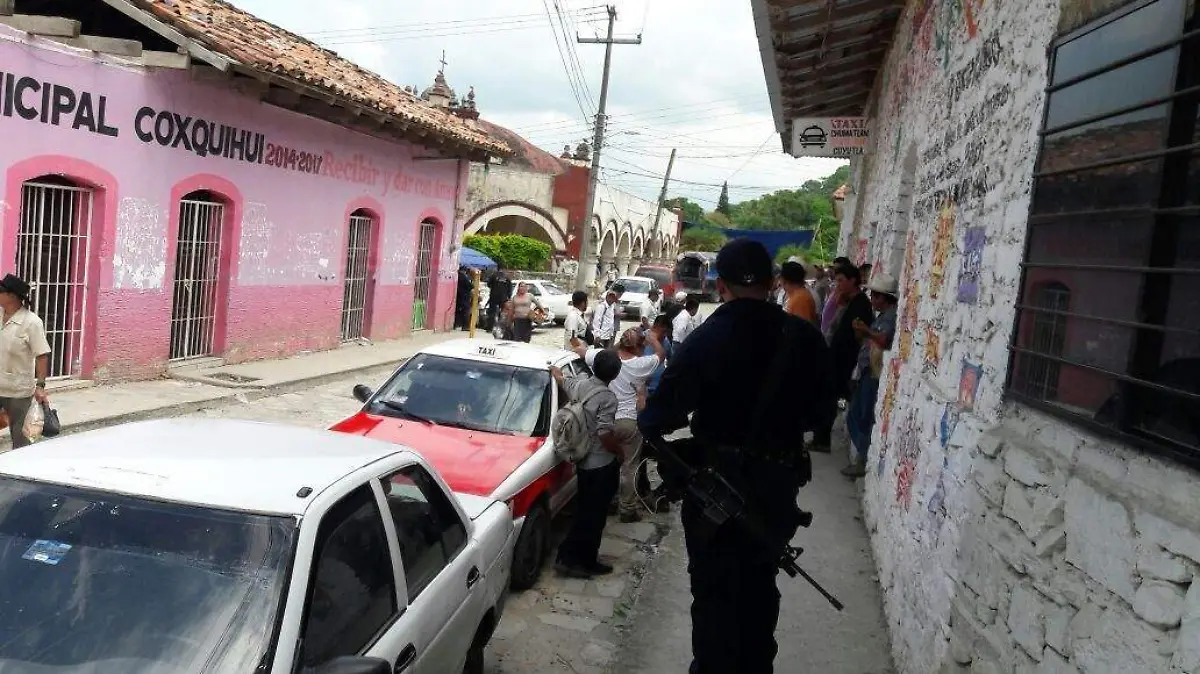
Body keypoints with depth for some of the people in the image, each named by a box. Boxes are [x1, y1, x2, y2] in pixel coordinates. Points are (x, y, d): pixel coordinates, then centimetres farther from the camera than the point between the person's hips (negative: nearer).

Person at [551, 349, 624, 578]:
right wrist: (620, 452, -9)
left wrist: (555, 371, 45)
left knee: (583, 511, 18)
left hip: (583, 461, 8)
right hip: (602, 464, -8)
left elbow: (561, 380, 23)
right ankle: (585, 562, 8)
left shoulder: (579, 384, 0)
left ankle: (567, 557, 23)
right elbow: (605, 434, -27)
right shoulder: (607, 397, -23)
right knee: (594, 515, 2)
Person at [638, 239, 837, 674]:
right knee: (759, 585, 22)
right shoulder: (805, 338, -7)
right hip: (778, 482, 4)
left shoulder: (706, 339, -17)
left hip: (717, 483, -4)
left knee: (714, 589, 12)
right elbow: (822, 412, 2)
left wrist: (647, 419, 4)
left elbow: (663, 415, -18)